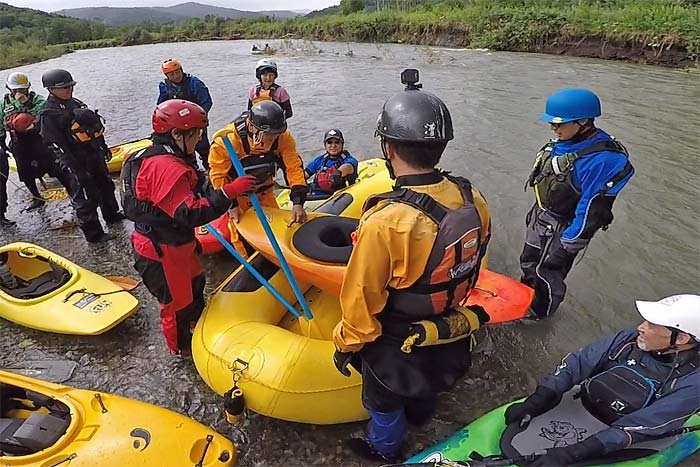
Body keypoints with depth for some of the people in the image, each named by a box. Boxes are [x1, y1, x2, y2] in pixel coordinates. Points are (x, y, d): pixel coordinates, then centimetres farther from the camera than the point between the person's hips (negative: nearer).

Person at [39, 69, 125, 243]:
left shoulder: (75, 103, 8)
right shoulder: (48, 114, -15)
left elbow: (95, 127, 18)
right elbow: (58, 145, -19)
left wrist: (104, 148, 21)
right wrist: (76, 170, -22)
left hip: (94, 154, 8)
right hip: (76, 161, -8)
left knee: (106, 185, 22)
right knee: (86, 198, -2)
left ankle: (112, 215, 43)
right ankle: (93, 233, 9)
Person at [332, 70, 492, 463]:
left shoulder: (385, 223, -37)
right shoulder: (473, 200, -17)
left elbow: (361, 301, -24)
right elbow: (473, 269, 0)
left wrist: (346, 345, -5)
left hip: (398, 347, -5)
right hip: (452, 341, 6)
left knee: (384, 400, 26)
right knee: (426, 386, 36)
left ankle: (385, 449, 55)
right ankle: (420, 416, 66)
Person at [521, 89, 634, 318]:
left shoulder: (601, 160, -29)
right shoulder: (565, 141, -5)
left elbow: (592, 211, -26)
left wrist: (565, 249, -20)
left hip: (562, 228, -8)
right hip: (540, 218, 8)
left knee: (547, 274, 12)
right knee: (529, 262, 24)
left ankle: (538, 312, 38)